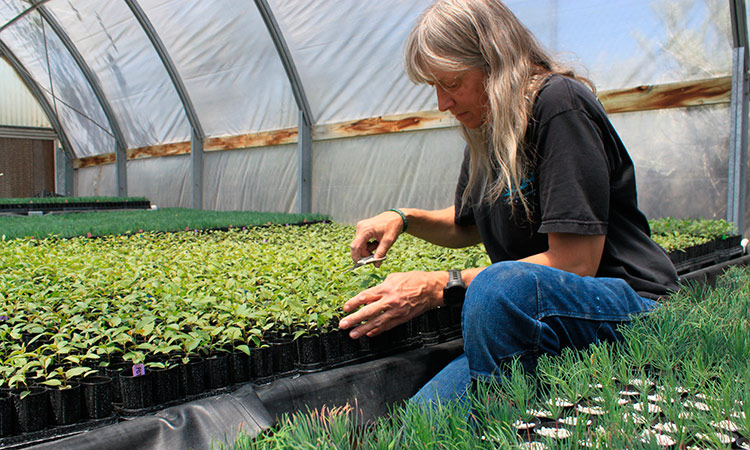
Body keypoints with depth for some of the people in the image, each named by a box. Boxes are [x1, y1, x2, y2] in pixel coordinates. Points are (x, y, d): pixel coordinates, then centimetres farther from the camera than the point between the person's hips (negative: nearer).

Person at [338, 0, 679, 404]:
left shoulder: (558, 104, -15)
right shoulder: (485, 135, 10)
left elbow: (575, 263, -21)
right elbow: (468, 227, 26)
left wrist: (442, 286, -21)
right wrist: (403, 218, 6)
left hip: (629, 307, -6)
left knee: (502, 284, -38)